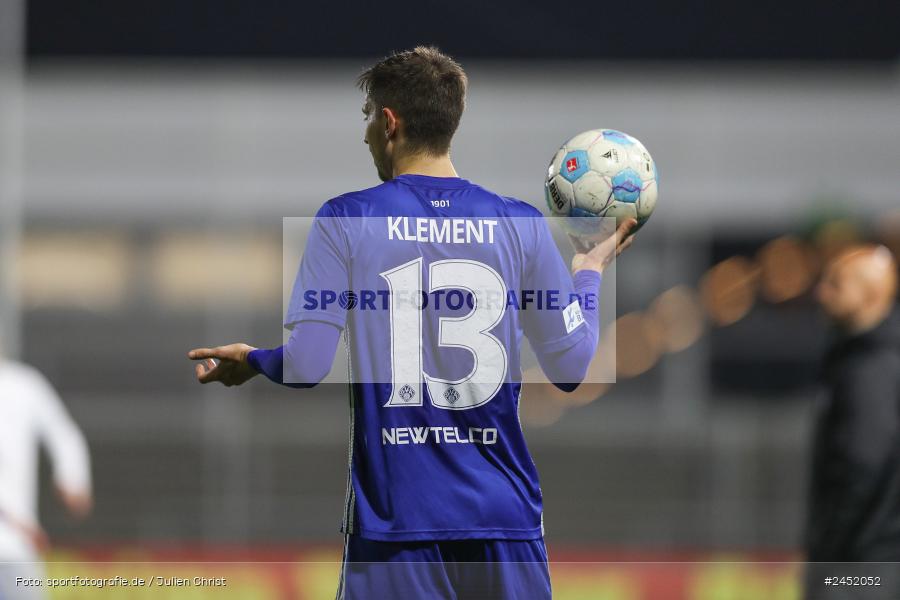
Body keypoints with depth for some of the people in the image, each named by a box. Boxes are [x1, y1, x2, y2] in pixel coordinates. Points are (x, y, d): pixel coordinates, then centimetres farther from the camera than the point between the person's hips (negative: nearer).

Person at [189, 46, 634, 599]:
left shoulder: (345, 221, -3)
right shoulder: (521, 225, 3)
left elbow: (305, 367, -8)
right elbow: (572, 367, 6)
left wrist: (250, 360, 15)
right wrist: (590, 272, 23)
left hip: (394, 518, -2)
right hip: (506, 517, 2)